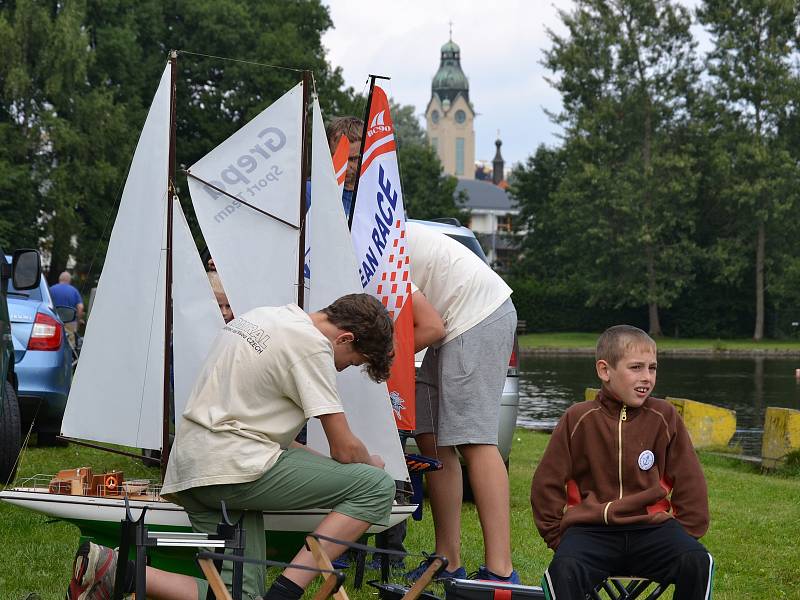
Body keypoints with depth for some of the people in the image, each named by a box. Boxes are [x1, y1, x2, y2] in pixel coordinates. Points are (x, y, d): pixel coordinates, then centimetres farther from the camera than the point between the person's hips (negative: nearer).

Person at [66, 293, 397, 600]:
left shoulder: (260, 316, 21)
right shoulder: (312, 346, -8)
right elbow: (345, 449, -6)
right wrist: (371, 463, 17)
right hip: (236, 469, -10)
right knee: (378, 487, -9)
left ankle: (110, 569, -10)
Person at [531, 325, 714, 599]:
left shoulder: (664, 417, 6)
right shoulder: (578, 419, 2)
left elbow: (689, 481, 13)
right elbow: (547, 483, 9)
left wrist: (684, 535, 7)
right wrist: (558, 536, 4)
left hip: (650, 525, 2)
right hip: (590, 530, -1)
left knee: (696, 563, -27)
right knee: (565, 569, -33)